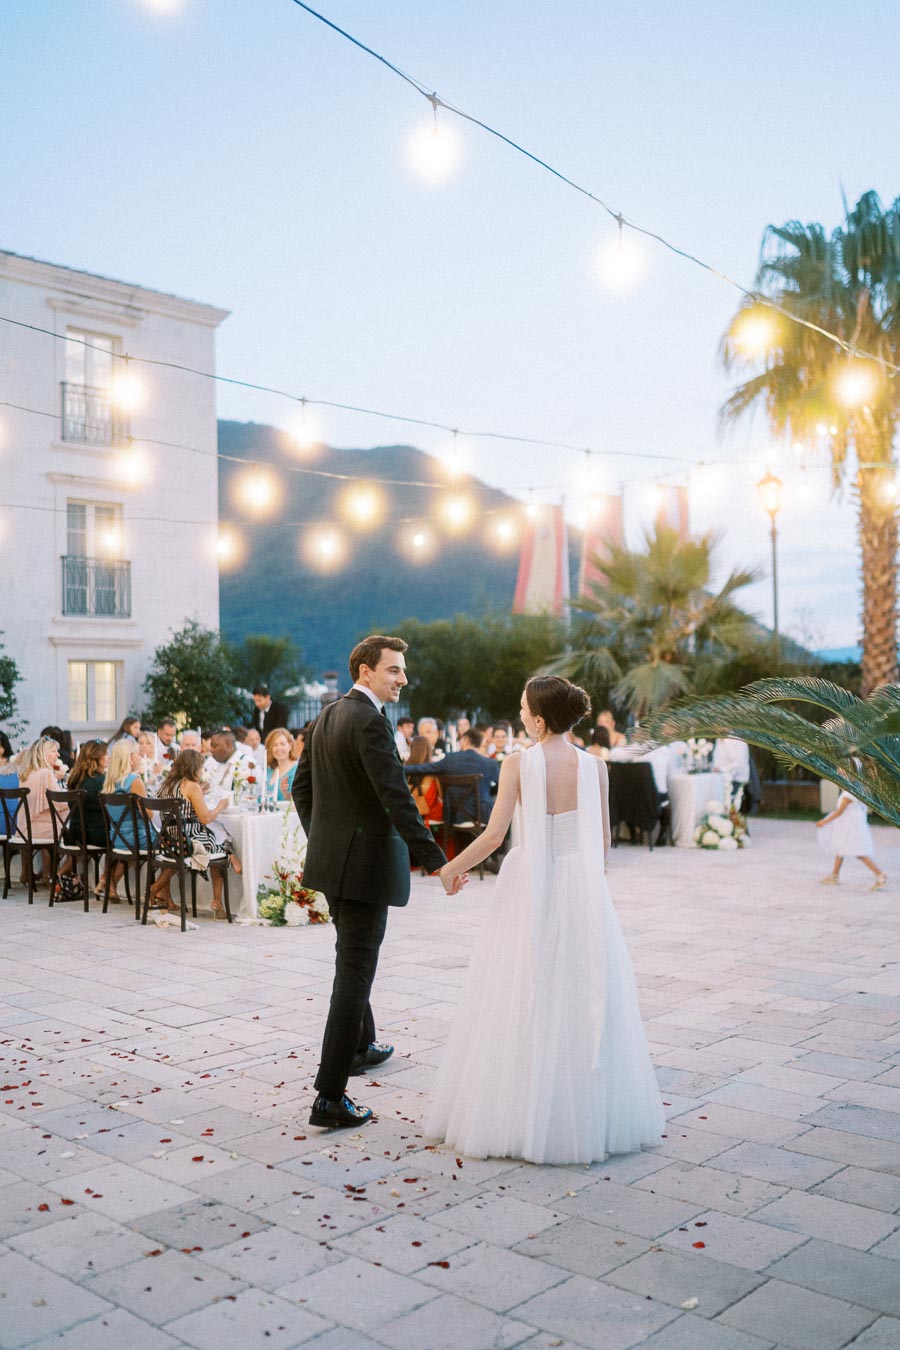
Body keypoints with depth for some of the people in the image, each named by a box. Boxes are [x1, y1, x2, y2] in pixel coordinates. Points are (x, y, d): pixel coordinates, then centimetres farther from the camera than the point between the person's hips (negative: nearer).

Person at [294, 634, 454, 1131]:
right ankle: (330, 1098, -3)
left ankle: (360, 1046, 46)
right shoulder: (370, 722, -18)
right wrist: (438, 862, -22)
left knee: (353, 959, 26)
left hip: (329, 859, 10)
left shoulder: (326, 717, 10)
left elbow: (302, 786, 16)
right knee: (354, 972, -5)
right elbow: (398, 801, -24)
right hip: (366, 863, -10)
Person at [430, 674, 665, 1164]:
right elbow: (603, 842, 4)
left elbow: (494, 835, -12)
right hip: (580, 890, 3)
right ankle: (588, 1116, 23)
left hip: (529, 889, -2)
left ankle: (518, 1117, 17)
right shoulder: (594, 767, -2)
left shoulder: (518, 765, -11)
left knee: (522, 1003, 8)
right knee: (581, 1001, 13)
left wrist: (452, 867, 3)